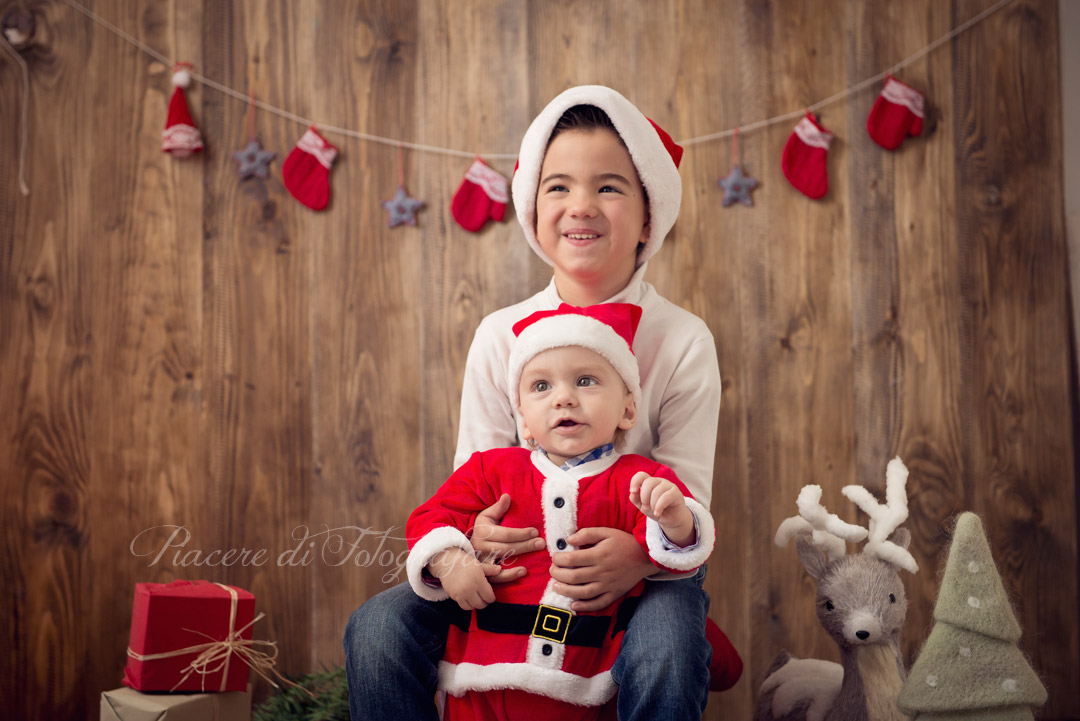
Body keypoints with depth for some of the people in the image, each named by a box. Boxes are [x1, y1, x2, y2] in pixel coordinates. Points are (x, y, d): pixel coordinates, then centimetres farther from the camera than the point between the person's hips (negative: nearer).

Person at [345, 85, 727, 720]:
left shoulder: (682, 340, -7)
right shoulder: (500, 336, 0)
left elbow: (688, 494, -9)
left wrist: (639, 555, -32)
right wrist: (474, 535, -22)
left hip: (645, 569, -2)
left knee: (666, 650, -35)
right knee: (378, 628, -20)